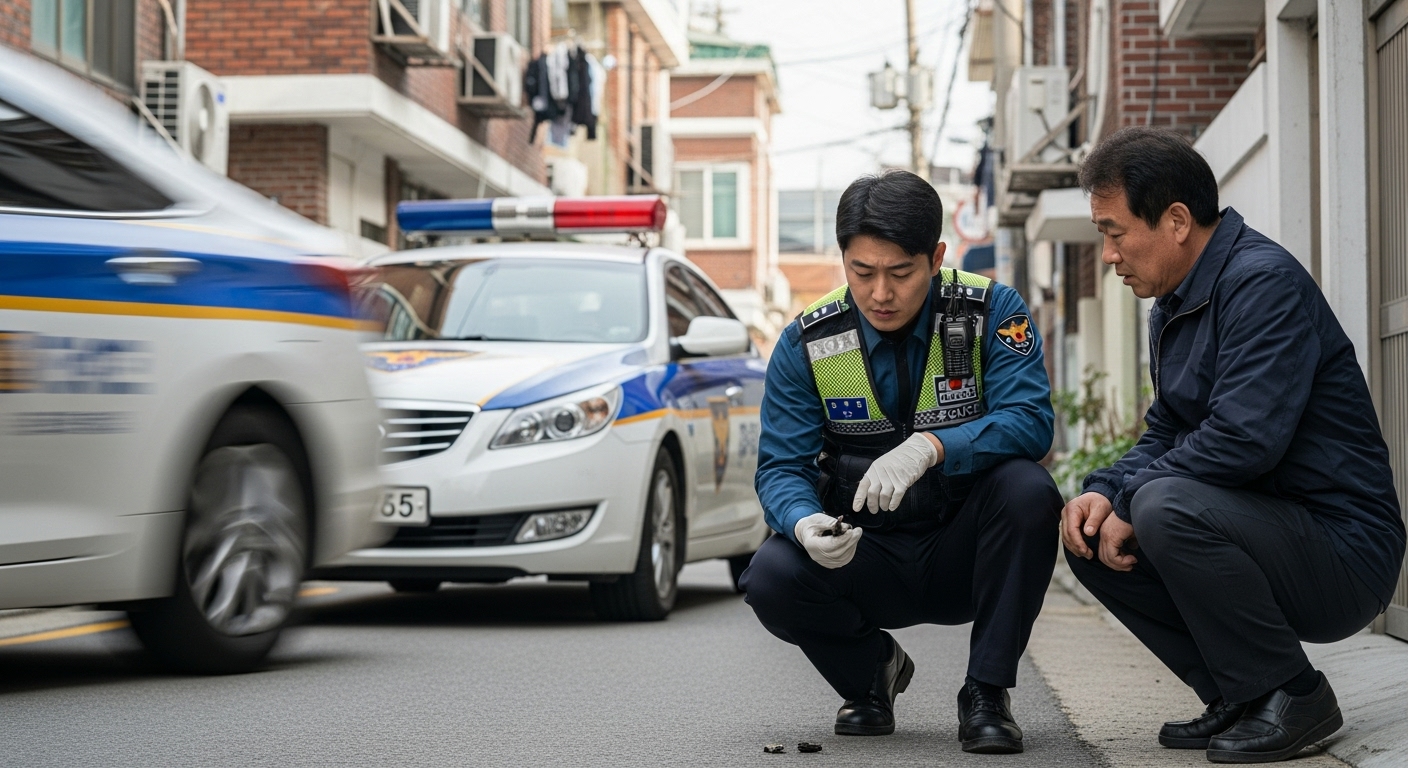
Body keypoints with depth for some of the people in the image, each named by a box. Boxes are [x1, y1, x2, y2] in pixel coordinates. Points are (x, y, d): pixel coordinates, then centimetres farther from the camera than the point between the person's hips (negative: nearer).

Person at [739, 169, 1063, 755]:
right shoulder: (807, 344, -4)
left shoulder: (991, 312, -9)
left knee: (1026, 489, -32)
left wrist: (930, 447, -40)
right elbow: (781, 467, -7)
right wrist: (805, 523, -32)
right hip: (867, 558, 1)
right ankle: (870, 670, 7)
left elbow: (1030, 422, -22)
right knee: (772, 576, -28)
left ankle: (986, 693, -15)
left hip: (964, 553, -1)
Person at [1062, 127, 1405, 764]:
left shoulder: (1264, 282, -17)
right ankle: (1238, 696, 7)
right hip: (1273, 532, 10)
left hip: (1344, 552, -10)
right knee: (1089, 535, 4)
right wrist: (1103, 491, -3)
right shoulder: (1173, 309, 14)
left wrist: (1127, 497, -17)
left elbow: (1243, 438, -28)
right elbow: (1165, 436, 18)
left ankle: (1291, 695, -12)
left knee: (1165, 506, -31)